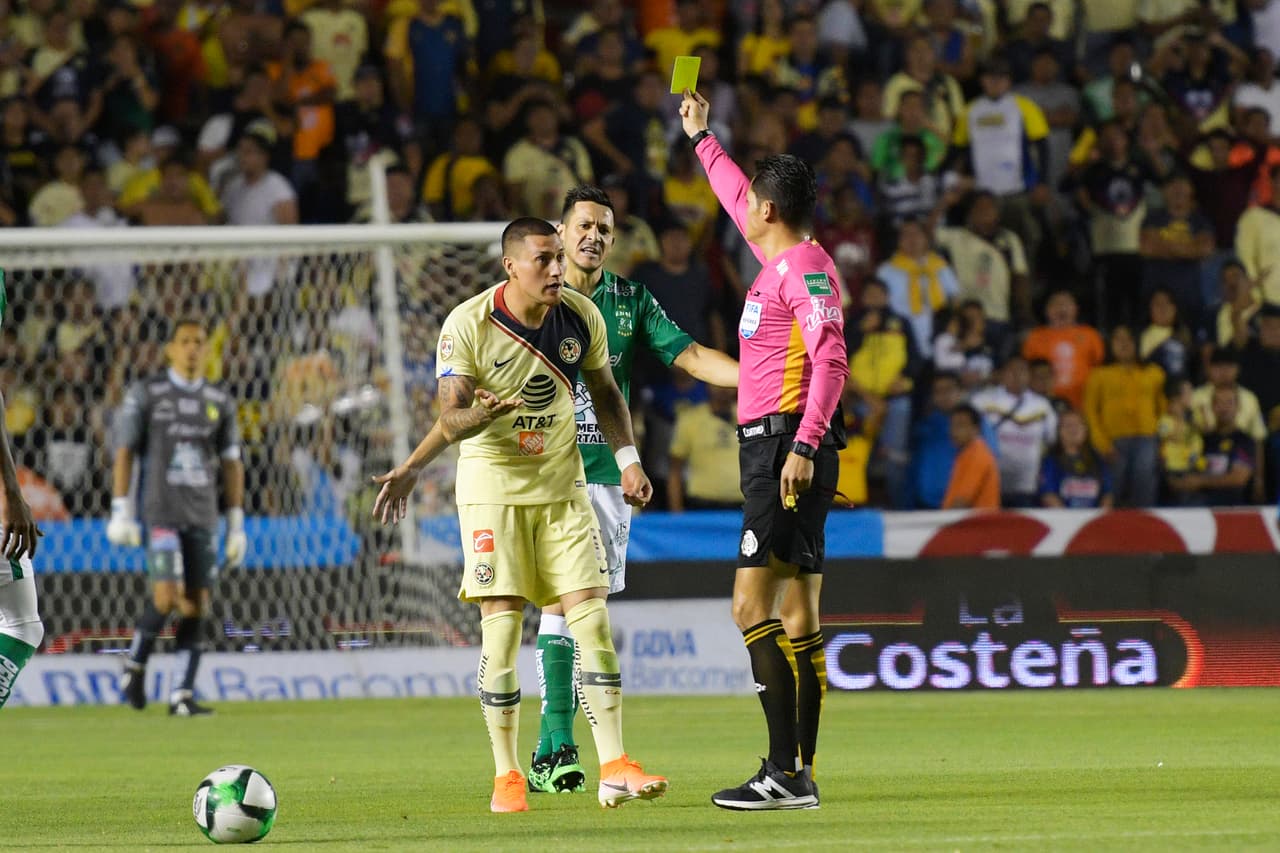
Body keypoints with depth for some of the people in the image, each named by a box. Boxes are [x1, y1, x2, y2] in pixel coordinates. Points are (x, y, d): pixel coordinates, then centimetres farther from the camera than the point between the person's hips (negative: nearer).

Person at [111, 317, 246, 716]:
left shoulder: (220, 401, 10)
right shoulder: (146, 394, 0)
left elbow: (231, 463, 13)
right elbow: (124, 453, -1)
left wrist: (236, 524, 9)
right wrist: (121, 512, -8)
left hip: (202, 517, 4)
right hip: (160, 513, -4)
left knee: (196, 605, -2)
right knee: (166, 596, -17)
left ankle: (183, 695, 0)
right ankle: (135, 664, 8)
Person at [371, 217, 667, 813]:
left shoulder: (582, 316, -3)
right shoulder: (467, 325, -14)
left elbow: (604, 391, 13)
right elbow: (451, 418, -15)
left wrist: (628, 459, 2)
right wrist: (482, 413, -38)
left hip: (563, 484, 3)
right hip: (492, 486, -3)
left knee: (591, 615, -6)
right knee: (501, 624, -7)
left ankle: (614, 767, -5)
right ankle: (506, 775, 4)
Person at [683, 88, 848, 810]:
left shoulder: (806, 265, -10)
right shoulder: (782, 258, 18)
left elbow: (831, 359, -21)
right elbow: (740, 202, 39)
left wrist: (804, 445, -30)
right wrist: (702, 136, 50)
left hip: (787, 447, -10)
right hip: (776, 451, 10)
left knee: (752, 607, -15)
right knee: (797, 618, 7)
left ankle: (784, 771, -19)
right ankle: (799, 775, 7)